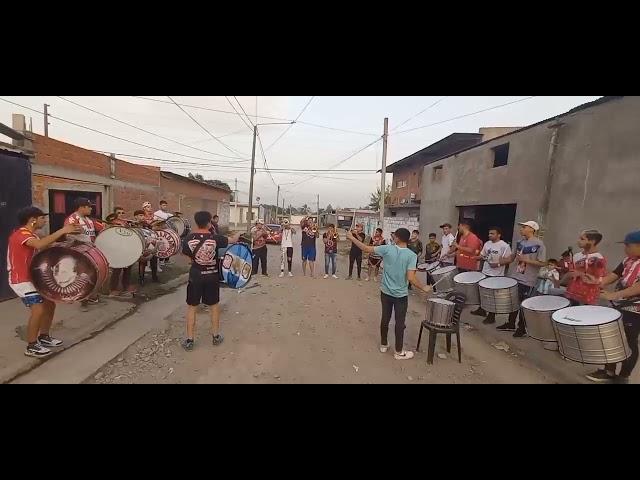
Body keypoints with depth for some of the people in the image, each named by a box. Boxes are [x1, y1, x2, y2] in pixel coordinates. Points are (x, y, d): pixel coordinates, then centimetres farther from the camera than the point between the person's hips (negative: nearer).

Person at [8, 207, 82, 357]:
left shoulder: (31, 234, 12)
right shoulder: (20, 234, -20)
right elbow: (40, 245, -40)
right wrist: (63, 231, -39)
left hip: (33, 277, 10)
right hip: (21, 280, -10)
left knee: (50, 303, 12)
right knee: (38, 309, -15)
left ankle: (44, 337, 25)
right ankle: (31, 346, -1)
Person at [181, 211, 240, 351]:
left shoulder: (188, 239, -9)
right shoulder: (215, 238, -12)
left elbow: (189, 259, -3)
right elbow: (233, 240, 1)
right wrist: (238, 235, 23)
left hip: (195, 276, 0)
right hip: (212, 276, 0)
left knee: (192, 307, 13)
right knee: (214, 306, 16)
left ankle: (189, 340, 19)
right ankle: (216, 336, 26)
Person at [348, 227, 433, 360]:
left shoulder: (387, 249, -11)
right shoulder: (411, 255, -16)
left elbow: (366, 248, -5)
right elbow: (411, 278, -22)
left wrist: (352, 238, 7)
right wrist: (424, 288, -5)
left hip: (386, 292, 3)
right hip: (401, 295, -2)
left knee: (385, 319, 17)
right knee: (400, 323, 11)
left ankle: (383, 345, 34)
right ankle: (399, 352, 24)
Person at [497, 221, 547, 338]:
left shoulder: (538, 244, -14)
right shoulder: (520, 242, 8)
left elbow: (542, 263, -16)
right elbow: (513, 257, 17)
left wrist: (526, 260, -23)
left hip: (527, 281, -7)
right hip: (515, 277, 7)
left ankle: (522, 328, 23)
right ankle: (511, 324, 31)